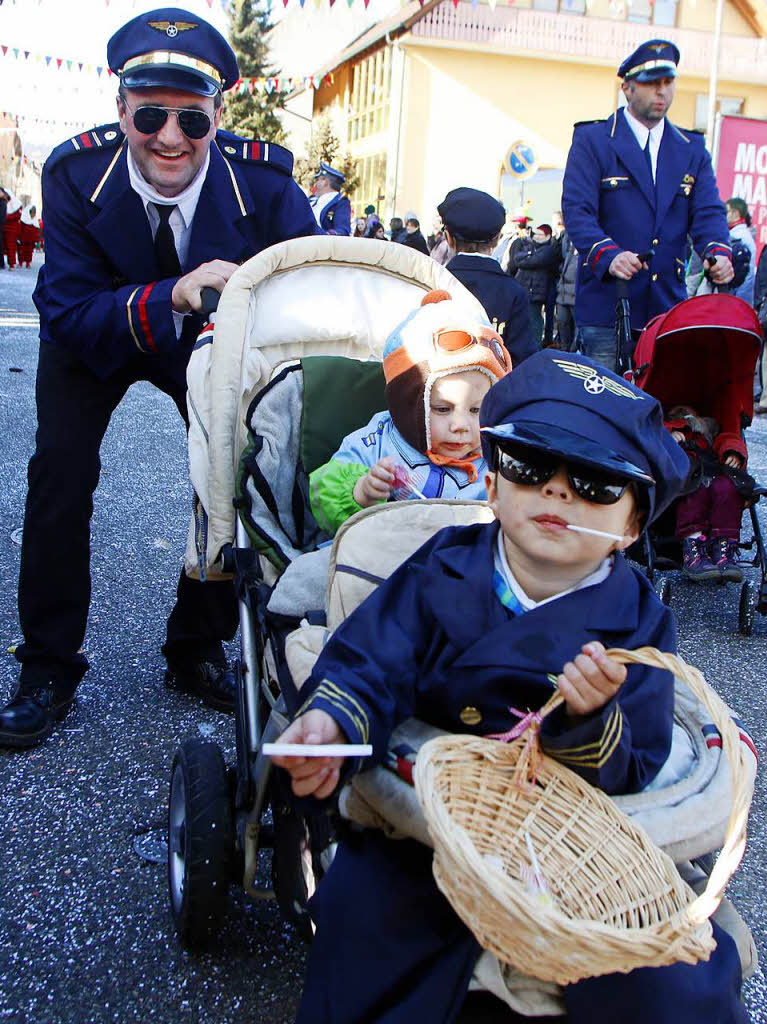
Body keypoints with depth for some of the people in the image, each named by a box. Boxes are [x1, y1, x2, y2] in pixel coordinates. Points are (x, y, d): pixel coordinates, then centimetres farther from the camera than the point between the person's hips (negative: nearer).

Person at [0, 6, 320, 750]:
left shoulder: (263, 179, -28)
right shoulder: (76, 173, -29)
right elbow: (67, 311, -31)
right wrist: (169, 298, -49)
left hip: (212, 342, 2)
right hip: (94, 342, -1)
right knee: (60, 474, -14)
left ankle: (197, 650, 14)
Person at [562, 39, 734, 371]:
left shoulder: (692, 149, 17)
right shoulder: (592, 140, 4)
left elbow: (708, 212, 6)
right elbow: (576, 209, -8)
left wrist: (717, 251, -17)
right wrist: (607, 254, -26)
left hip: (669, 305, 4)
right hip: (606, 303, -4)